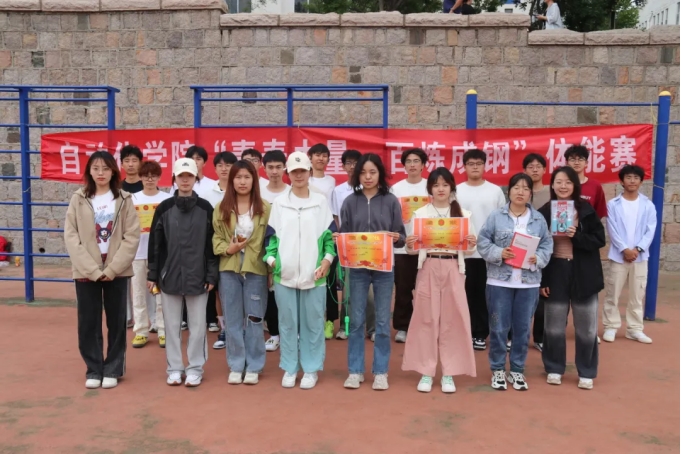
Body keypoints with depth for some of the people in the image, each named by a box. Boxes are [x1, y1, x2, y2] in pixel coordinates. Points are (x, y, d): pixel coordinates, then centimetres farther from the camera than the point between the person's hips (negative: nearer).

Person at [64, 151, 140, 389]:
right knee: (88, 323, 4)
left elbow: (132, 237, -5)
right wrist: (92, 269, -13)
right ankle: (93, 369, 18)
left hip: (117, 271, 0)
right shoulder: (78, 200, 3)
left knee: (116, 322, 6)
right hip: (86, 272, 1)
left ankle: (112, 369, 18)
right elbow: (71, 238, -4)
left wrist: (112, 269, -13)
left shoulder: (124, 200, 1)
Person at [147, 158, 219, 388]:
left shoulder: (205, 208, 0)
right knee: (172, 324, 8)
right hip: (169, 275, 1)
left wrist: (212, 275, -3)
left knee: (197, 325, 5)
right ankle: (174, 368, 21)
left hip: (198, 276, -1)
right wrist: (152, 274, 2)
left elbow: (212, 244, 1)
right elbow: (155, 243, 4)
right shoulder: (164, 208, 2)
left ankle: (195, 368, 17)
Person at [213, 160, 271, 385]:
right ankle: (236, 366, 21)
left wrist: (271, 268, -8)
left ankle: (253, 367, 19)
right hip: (229, 269, 2)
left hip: (256, 270, -2)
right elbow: (216, 237, 5)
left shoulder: (265, 209, -3)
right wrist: (228, 248, -14)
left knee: (254, 319, 7)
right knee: (233, 320, 10)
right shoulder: (221, 208, 3)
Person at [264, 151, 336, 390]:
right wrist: (271, 259, -4)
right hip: (284, 273, 1)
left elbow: (330, 235, 4)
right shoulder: (279, 202, 7)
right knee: (287, 323, 8)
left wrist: (327, 260, -9)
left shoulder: (320, 202, 5)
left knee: (312, 323, 5)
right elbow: (272, 235, 8)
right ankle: (290, 368, 20)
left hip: (313, 273, -1)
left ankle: (311, 369, 17)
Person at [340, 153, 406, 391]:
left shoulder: (391, 201, 1)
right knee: (356, 320, 6)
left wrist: (396, 237, -19)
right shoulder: (350, 202, 2)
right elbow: (343, 235, 5)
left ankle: (380, 371, 17)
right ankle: (355, 371, 18)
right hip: (357, 268, 1)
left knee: (383, 322, 6)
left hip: (384, 268, 0)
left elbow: (402, 237, 2)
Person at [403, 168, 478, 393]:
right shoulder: (420, 213, 5)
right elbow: (414, 249, 3)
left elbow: (468, 248, 8)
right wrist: (409, 246, -19)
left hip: (453, 269, 1)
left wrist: (472, 244, -14)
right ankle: (426, 372, 11)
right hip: (428, 268, -1)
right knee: (426, 319, 1)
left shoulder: (463, 214, 8)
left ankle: (449, 373, 13)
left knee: (452, 320, 2)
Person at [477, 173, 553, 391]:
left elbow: (547, 245, 5)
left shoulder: (538, 219, 5)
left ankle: (517, 370, 24)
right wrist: (499, 253, -18)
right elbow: (483, 241, -3)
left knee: (522, 328, 10)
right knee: (499, 327, 4)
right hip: (499, 280, -2)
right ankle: (497, 369, 20)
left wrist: (538, 258, -13)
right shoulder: (496, 216, -2)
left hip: (529, 282, 2)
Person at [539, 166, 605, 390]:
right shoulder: (544, 212, -2)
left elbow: (600, 239, -2)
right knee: (554, 327, 9)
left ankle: (586, 372, 21)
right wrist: (541, 279, -4)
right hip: (555, 273, 0)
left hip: (583, 275, 0)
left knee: (586, 328, 7)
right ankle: (554, 368, 25)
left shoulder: (586, 210, -2)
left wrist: (576, 236, -20)